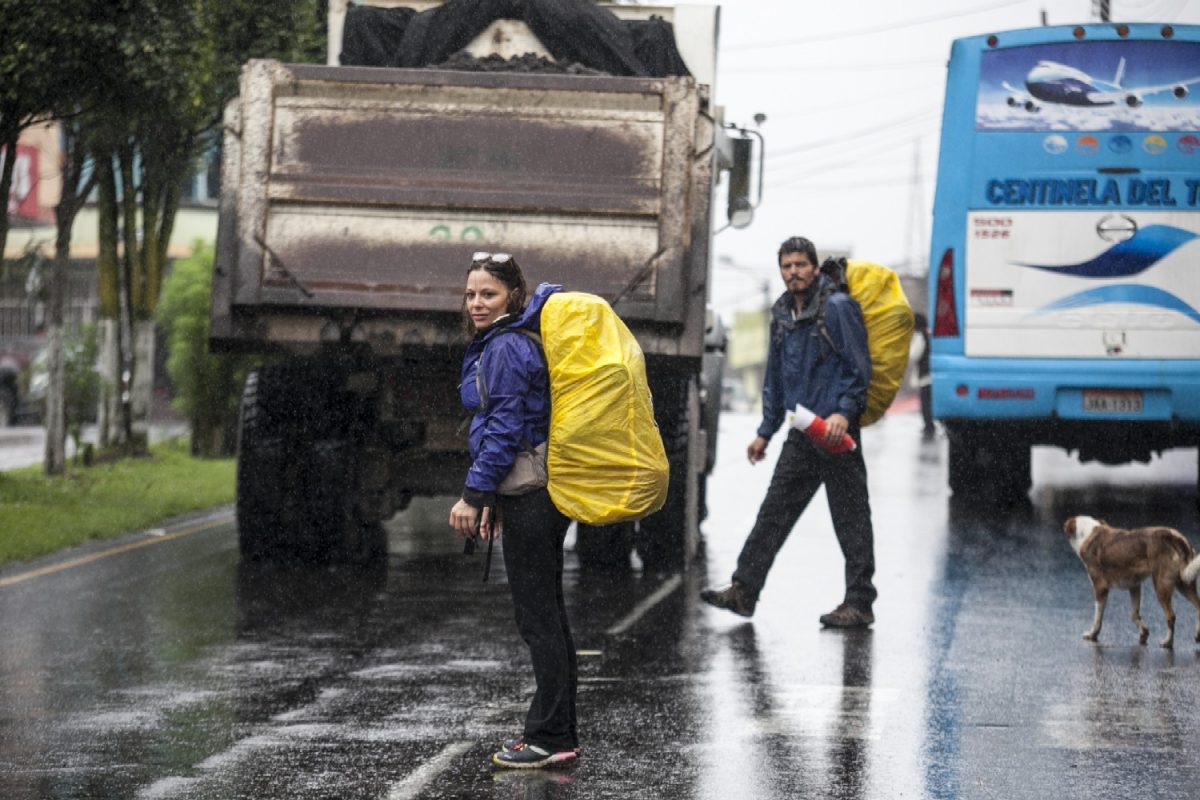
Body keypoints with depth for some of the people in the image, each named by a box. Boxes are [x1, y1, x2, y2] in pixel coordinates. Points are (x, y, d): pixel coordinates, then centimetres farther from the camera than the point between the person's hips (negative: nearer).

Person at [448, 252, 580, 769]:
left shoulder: (506, 348, -14)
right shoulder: (513, 342, 18)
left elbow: (505, 428, -19)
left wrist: (475, 494, -18)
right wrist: (495, 499, 23)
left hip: (530, 500, -11)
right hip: (539, 493, 11)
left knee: (538, 618, -7)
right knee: (546, 616, 13)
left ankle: (551, 739, -4)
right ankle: (557, 735, 17)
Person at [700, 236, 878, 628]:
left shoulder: (838, 308, -7)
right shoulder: (782, 314, 16)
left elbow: (859, 367, -10)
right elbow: (775, 378, 24)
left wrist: (844, 412, -22)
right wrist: (765, 432, 22)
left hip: (836, 432, -7)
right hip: (801, 434, 8)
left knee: (850, 518, -2)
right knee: (774, 512, 7)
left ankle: (859, 604, 1)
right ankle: (744, 590, 10)